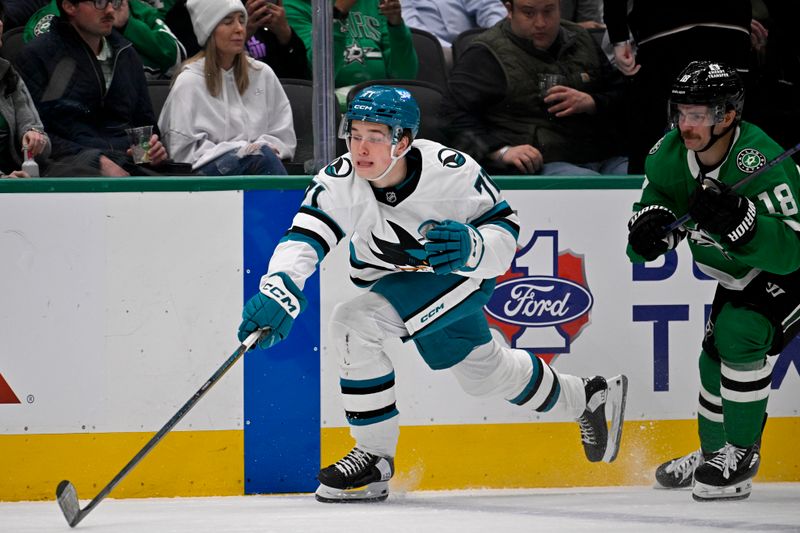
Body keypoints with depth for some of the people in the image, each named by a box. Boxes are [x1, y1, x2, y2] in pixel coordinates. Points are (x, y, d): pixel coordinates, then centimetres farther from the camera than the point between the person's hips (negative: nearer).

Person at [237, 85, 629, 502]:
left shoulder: (450, 170, -31)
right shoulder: (338, 183, -26)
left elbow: (504, 228, -19)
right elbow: (304, 238, -39)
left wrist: (472, 246, -41)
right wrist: (278, 290, -59)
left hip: (458, 275, -6)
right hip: (390, 276, 6)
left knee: (355, 322, -29)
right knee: (482, 372, 25)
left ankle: (374, 456, -16)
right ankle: (591, 398, 50)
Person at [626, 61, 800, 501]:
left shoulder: (761, 162, -37)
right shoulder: (671, 154, -16)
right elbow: (657, 198, 0)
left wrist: (736, 218, -55)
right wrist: (650, 226, -24)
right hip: (740, 273, 8)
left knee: (740, 333, -25)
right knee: (716, 350, 11)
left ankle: (743, 453, -10)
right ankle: (713, 452, 34)